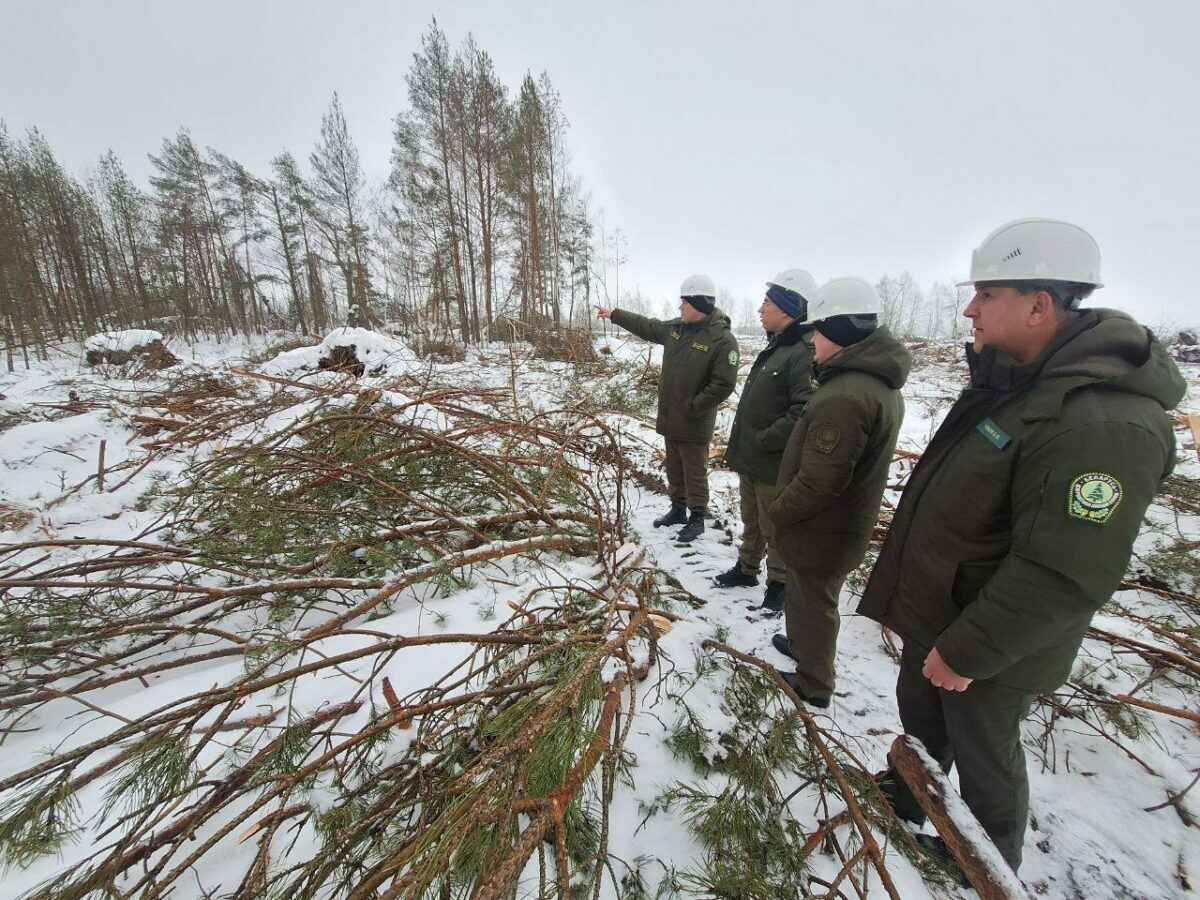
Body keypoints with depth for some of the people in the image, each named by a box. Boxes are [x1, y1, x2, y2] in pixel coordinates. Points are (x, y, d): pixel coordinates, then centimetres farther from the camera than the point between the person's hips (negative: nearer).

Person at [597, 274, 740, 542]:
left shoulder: (723, 339, -18)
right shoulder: (675, 327, 4)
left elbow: (723, 385, -22)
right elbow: (646, 326, 20)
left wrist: (692, 408, -20)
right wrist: (614, 315, 25)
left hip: (695, 424, -7)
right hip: (671, 419, 7)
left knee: (695, 473, 6)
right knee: (674, 468, 19)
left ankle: (697, 518, 22)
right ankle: (678, 509, 36)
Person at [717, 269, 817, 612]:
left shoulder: (804, 354, -22)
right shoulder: (775, 348, 11)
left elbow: (805, 413, -32)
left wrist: (764, 440, -22)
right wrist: (739, 446, 14)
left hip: (773, 467, -9)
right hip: (750, 461, 9)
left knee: (775, 530, 9)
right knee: (751, 521, 24)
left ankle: (778, 584, 29)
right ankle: (746, 569, 42)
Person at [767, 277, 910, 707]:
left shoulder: (844, 397, -31)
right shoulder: (881, 383, 4)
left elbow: (818, 481, -31)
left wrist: (778, 512, -13)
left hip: (822, 530, -9)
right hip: (849, 520, 9)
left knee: (813, 603, 11)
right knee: (808, 594, 28)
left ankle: (813, 685, 33)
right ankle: (802, 644, 51)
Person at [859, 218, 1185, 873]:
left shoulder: (1102, 423, -30)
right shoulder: (1011, 379, 1)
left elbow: (1061, 577, -30)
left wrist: (967, 651, -21)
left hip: (987, 648, -8)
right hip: (933, 613, 8)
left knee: (982, 754, 18)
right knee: (918, 717, 28)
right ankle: (907, 798, 55)